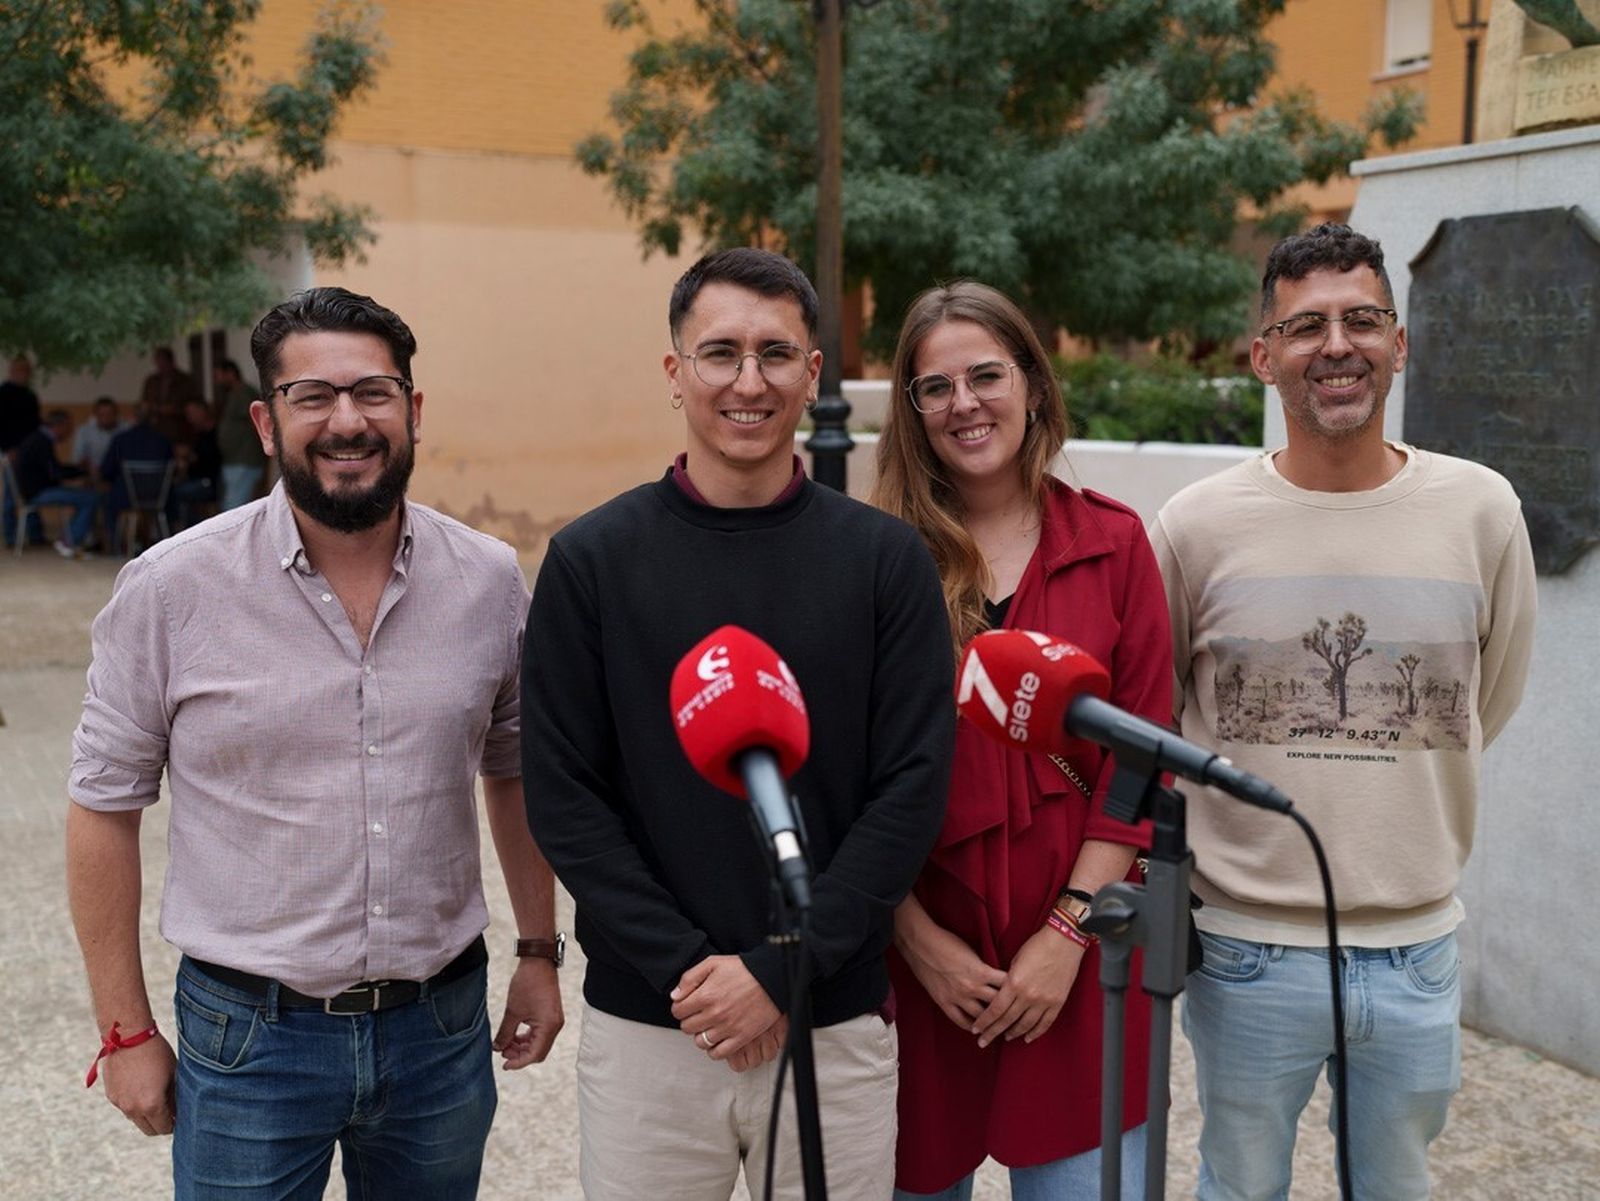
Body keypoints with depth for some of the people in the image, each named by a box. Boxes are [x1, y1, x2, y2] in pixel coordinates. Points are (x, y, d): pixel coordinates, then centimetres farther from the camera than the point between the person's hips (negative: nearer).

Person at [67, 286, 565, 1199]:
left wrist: (539, 951, 11)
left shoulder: (491, 580, -3)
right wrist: (127, 1031, -2)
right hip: (247, 1037, -2)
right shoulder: (172, 588, -10)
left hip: (442, 1024, 3)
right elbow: (106, 807, -3)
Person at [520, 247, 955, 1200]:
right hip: (644, 1025, 0)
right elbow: (563, 797, -4)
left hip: (837, 1024, 1)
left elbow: (913, 790, -5)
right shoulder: (592, 559, -2)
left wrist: (781, 972, -12)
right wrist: (685, 967, -12)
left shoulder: (886, 559, -2)